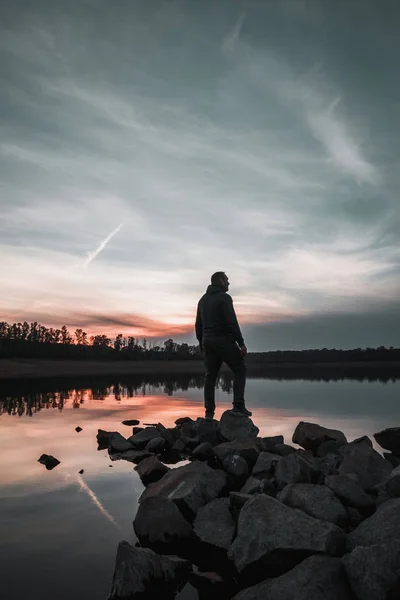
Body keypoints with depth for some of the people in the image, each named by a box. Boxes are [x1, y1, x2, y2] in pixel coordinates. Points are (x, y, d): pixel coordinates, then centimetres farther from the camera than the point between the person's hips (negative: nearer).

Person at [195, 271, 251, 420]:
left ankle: (209, 411, 7)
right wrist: (241, 343, -16)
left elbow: (198, 325, 17)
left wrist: (202, 344, 22)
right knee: (239, 370, 4)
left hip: (208, 341, 7)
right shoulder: (224, 297, -9)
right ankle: (238, 406, -5)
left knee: (210, 376, 9)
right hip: (224, 340, -7)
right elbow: (232, 322, -18)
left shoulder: (203, 299, 15)